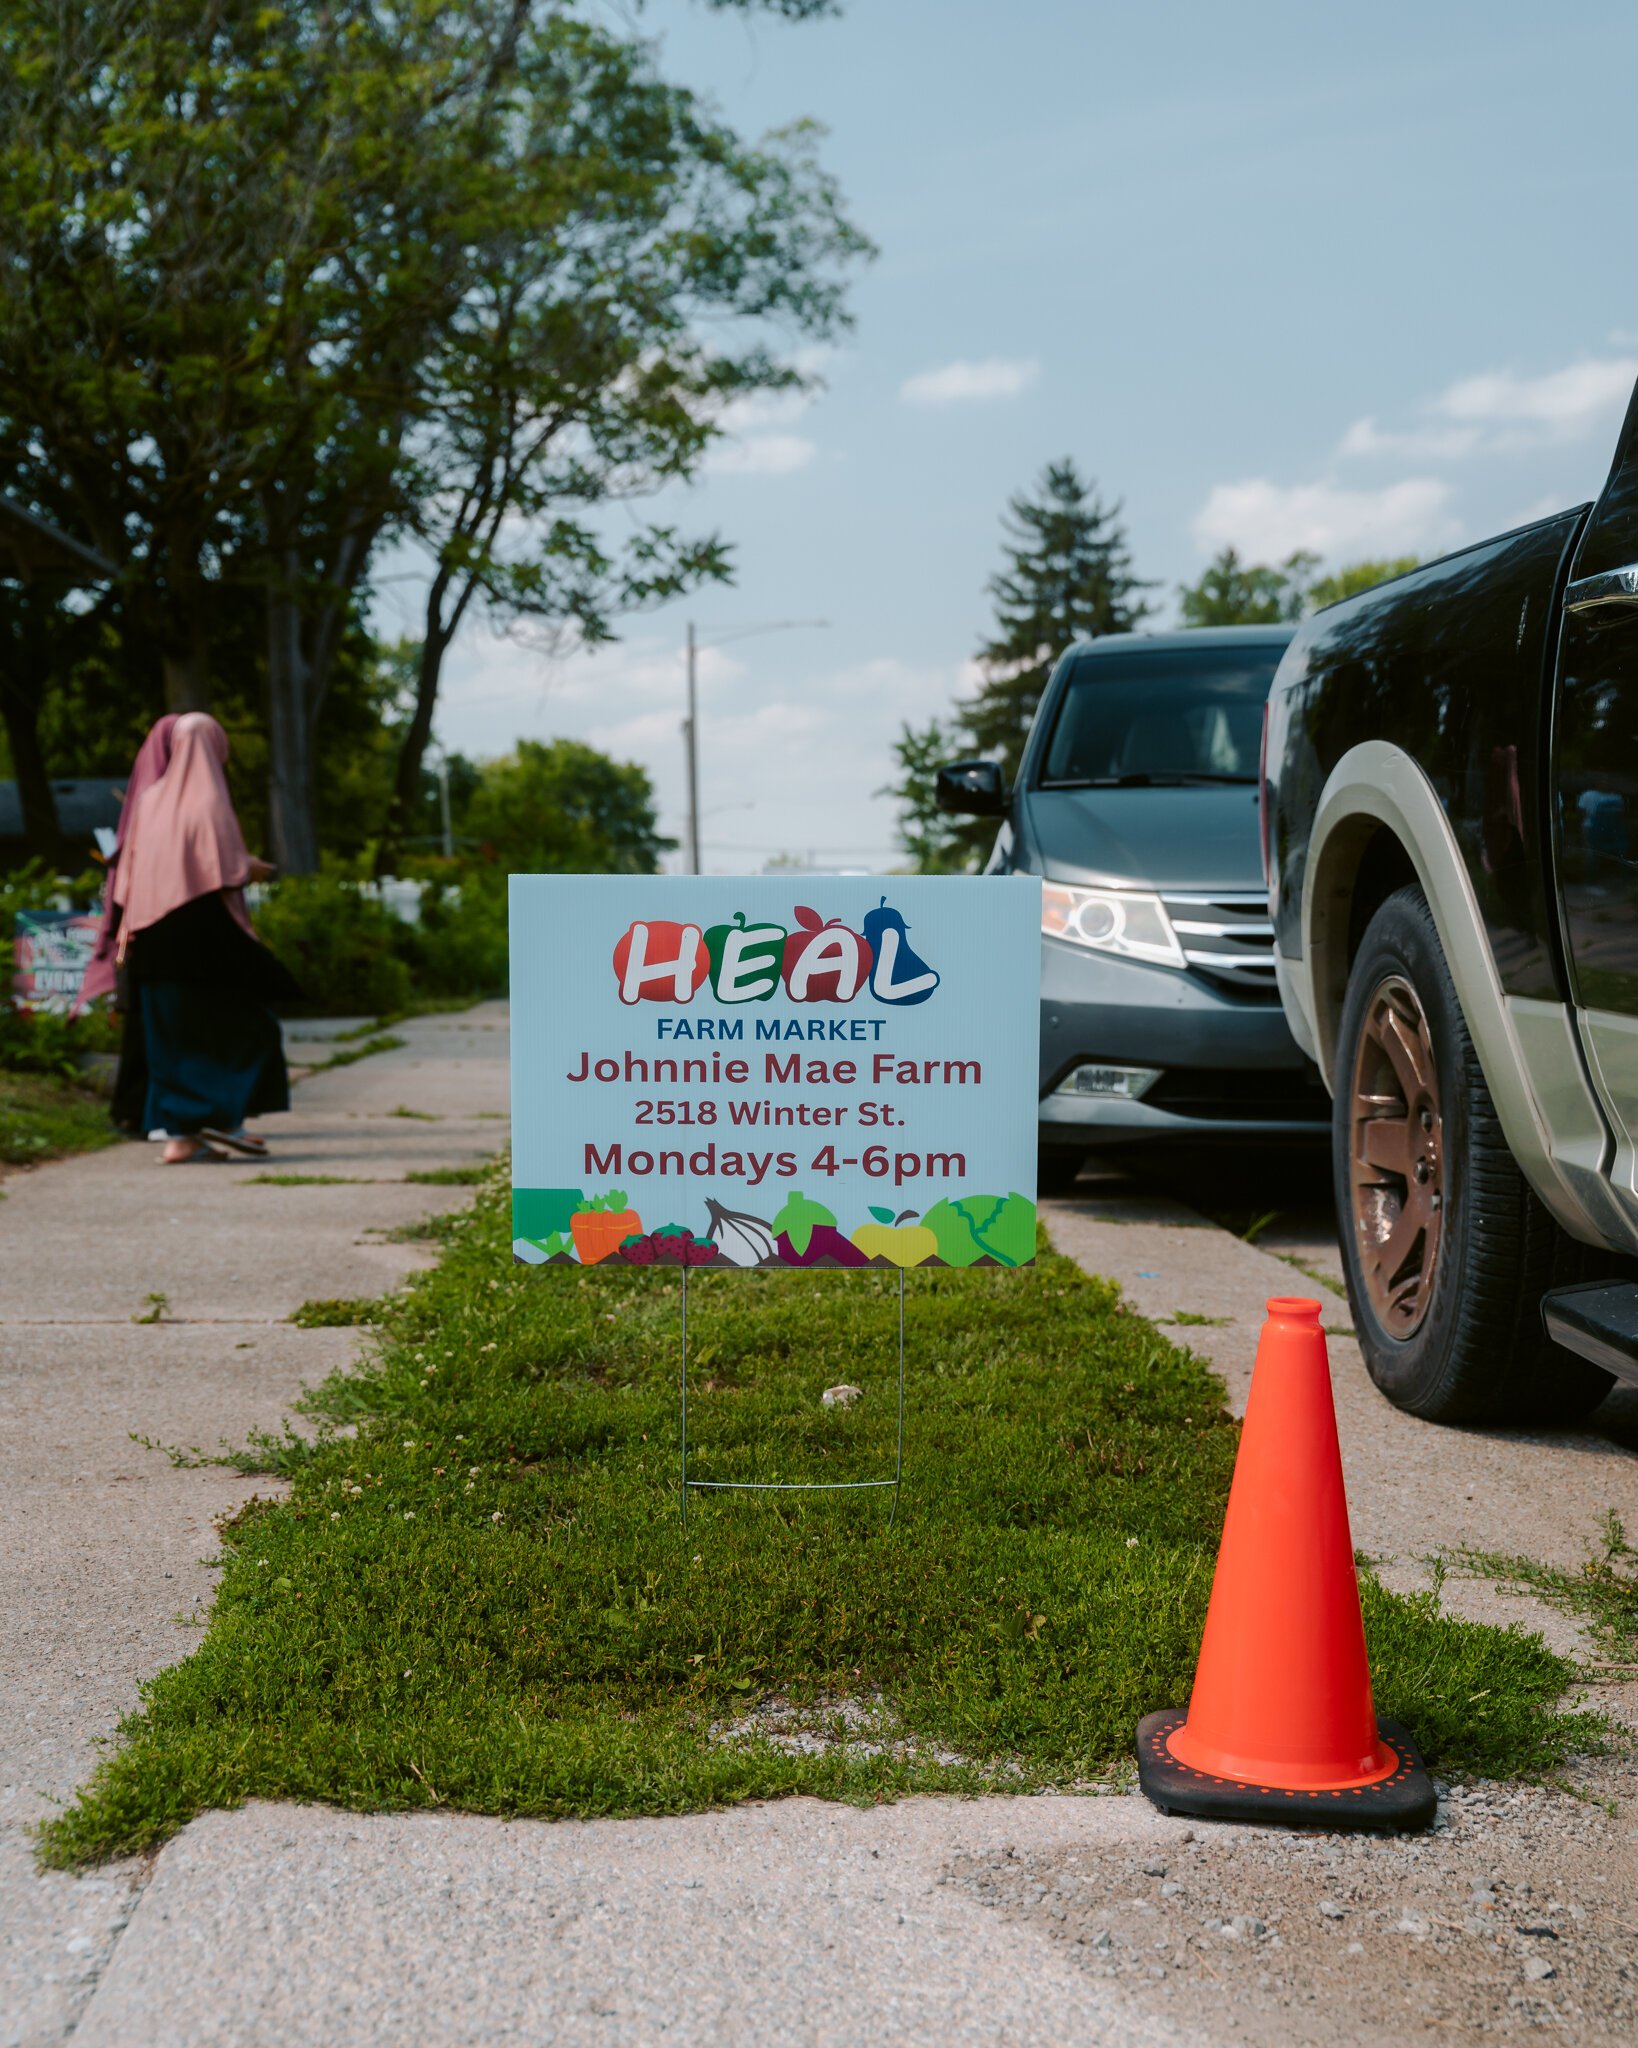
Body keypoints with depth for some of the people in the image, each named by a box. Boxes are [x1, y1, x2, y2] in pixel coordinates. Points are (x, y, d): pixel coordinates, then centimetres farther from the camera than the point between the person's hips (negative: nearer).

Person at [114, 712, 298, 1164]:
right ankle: (223, 1115, -3)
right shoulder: (209, 798, -8)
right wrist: (254, 869, 6)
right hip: (202, 935, -6)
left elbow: (131, 870, 11)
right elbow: (228, 868, -15)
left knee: (171, 1036, 8)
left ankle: (181, 1134, 6)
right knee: (241, 1024, 6)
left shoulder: (151, 798, 11)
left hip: (156, 940, 6)